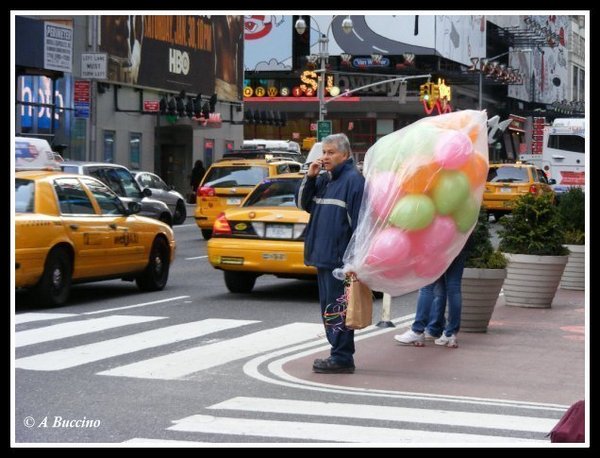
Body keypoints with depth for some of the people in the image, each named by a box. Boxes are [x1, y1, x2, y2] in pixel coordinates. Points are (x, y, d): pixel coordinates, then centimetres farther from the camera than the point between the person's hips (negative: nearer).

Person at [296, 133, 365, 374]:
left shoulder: (353, 180, -10)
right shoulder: (323, 180, 16)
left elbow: (359, 222, -15)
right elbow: (302, 203, 21)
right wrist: (309, 177, 6)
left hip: (340, 258, -9)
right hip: (323, 256, 9)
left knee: (337, 309, -7)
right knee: (329, 309, 12)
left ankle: (341, 358, -3)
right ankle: (340, 354, 19)